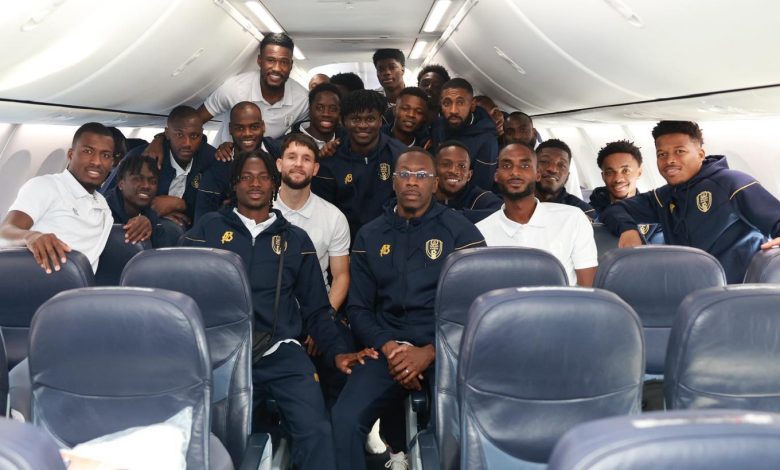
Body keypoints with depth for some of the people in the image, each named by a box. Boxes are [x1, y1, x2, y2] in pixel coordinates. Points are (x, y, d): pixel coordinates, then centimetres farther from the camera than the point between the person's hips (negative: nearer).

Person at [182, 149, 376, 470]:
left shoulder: (296, 239, 17)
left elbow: (314, 308, 18)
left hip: (281, 352, 1)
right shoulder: (208, 228, 14)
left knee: (316, 430, -20)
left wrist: (337, 351, 4)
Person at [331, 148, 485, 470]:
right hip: (388, 348, 2)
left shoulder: (460, 231, 4)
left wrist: (429, 353, -13)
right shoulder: (370, 236, 14)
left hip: (445, 347, -2)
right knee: (345, 417, -21)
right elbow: (358, 307, 10)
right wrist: (388, 347, -9)